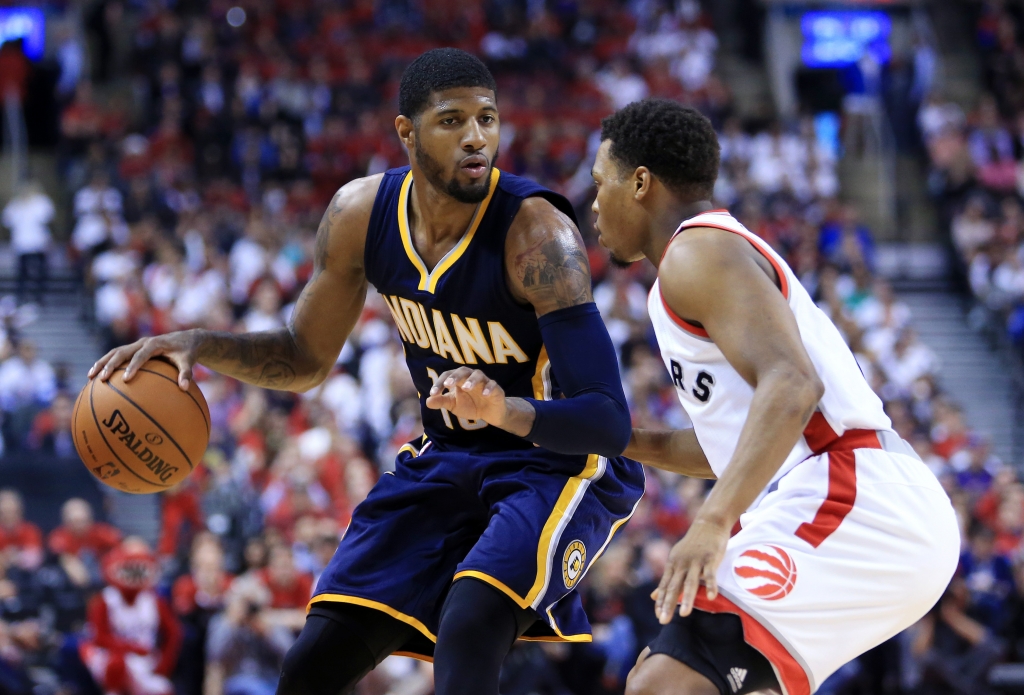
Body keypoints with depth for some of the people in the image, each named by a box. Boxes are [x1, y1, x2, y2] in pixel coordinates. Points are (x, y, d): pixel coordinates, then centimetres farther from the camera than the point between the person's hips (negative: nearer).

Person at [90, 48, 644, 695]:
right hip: (446, 458, 6)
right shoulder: (361, 213, -9)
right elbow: (306, 357, 8)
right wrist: (196, 344, -10)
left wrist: (507, 411, -51)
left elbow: (611, 422, -31)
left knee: (466, 639, -32)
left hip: (560, 464, -6)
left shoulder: (536, 231, -27)